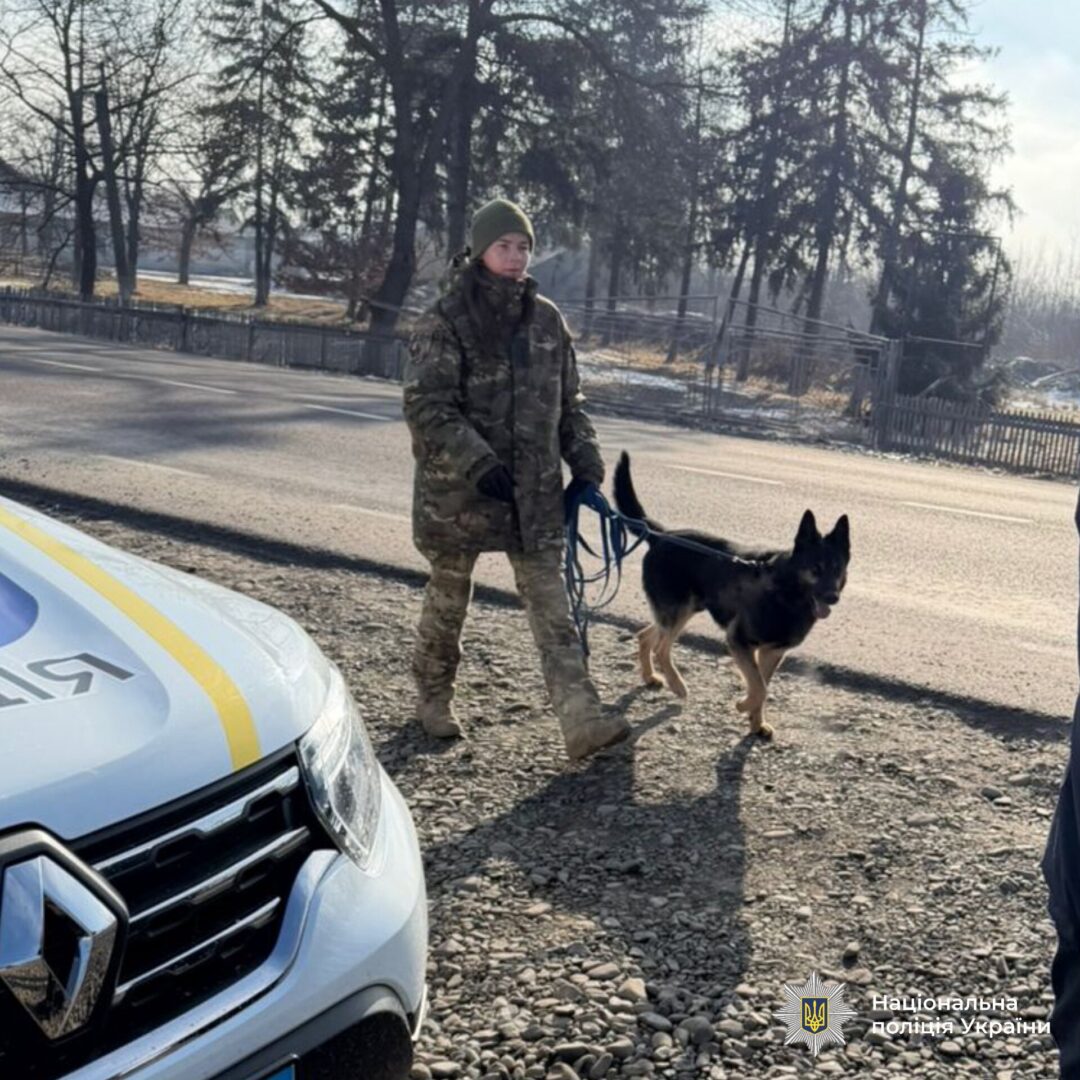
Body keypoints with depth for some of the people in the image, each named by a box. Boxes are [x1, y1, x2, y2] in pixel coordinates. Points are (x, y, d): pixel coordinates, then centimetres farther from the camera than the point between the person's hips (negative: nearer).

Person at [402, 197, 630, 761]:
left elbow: (568, 402, 15)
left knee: (551, 601, -1)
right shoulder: (445, 322, -10)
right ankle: (433, 698, 33)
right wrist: (478, 464, -24)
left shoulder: (546, 320, 7)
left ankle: (582, 719, -4)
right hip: (457, 488, -4)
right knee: (448, 598, 12)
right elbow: (427, 408, -15)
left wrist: (585, 463, 6)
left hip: (535, 490, 4)